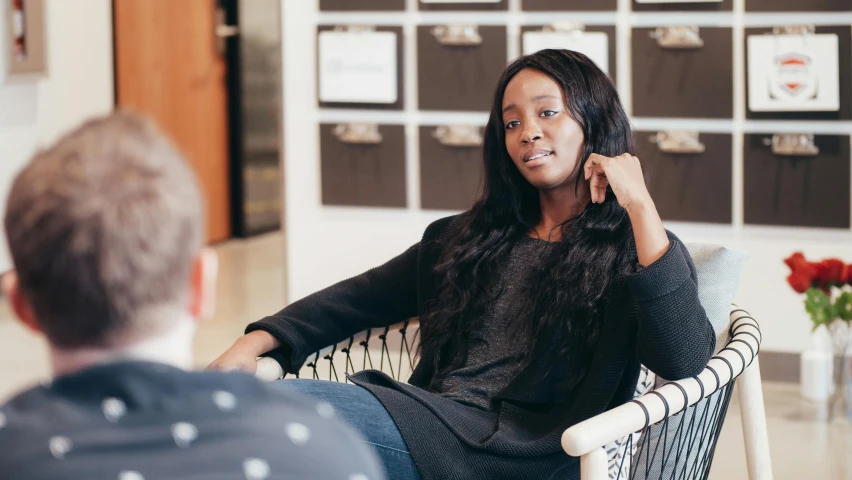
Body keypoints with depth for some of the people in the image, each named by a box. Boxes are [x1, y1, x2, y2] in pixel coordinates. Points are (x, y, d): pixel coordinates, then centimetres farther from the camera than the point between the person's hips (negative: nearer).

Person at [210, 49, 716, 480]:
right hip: (432, 423, 6)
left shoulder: (635, 253, 7)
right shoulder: (472, 238, 25)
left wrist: (639, 206, -11)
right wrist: (256, 343, 6)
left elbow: (685, 361, -13)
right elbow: (362, 298, 23)